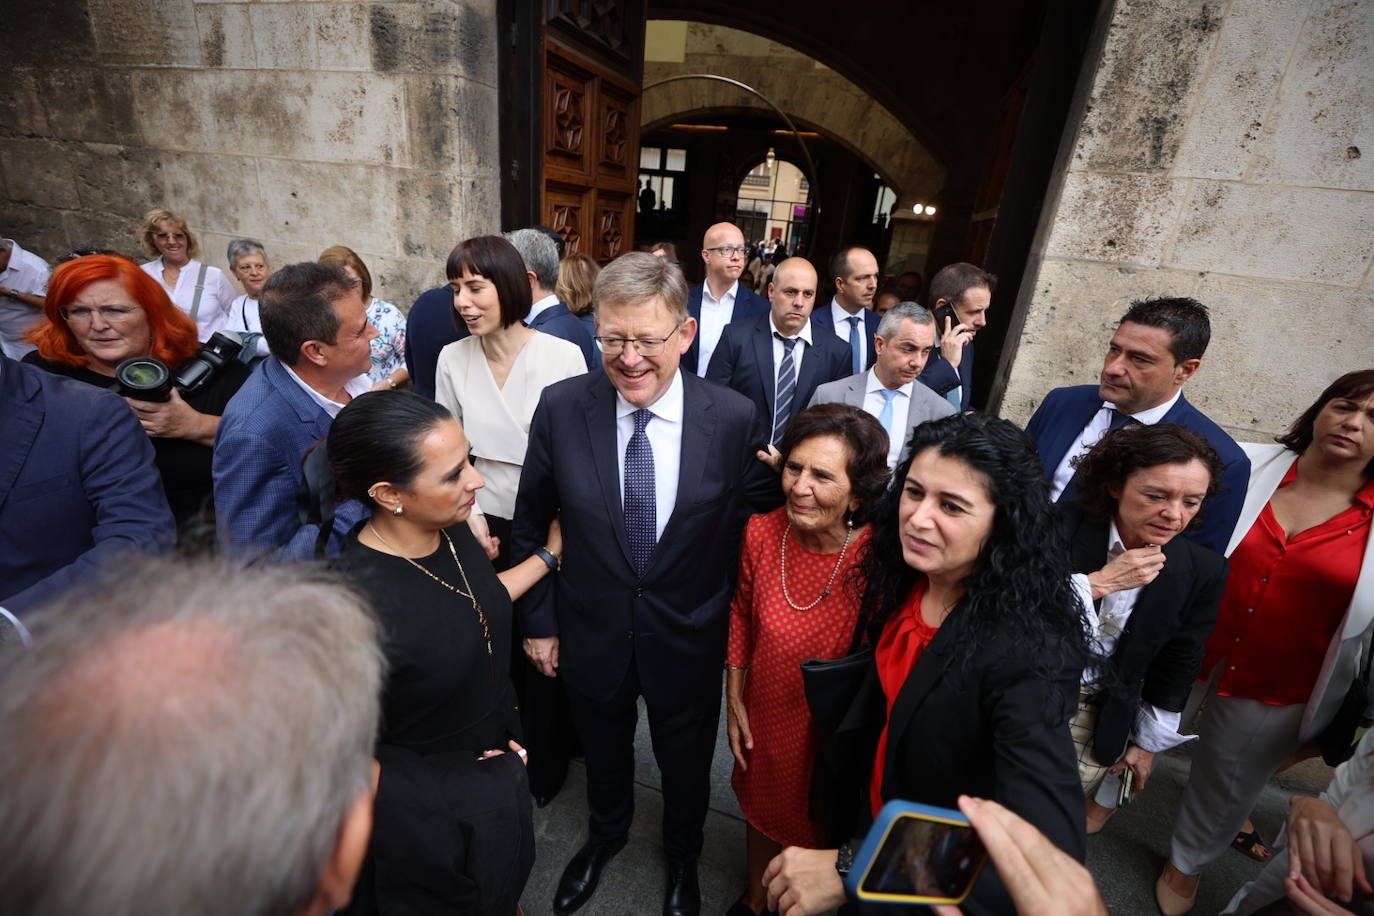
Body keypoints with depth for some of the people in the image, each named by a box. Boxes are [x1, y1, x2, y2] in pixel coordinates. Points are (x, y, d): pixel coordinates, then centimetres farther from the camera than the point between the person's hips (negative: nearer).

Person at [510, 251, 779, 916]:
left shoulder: (735, 418, -19)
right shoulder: (561, 408, -16)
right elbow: (531, 522, -4)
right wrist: (538, 620, 1)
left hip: (689, 642, 0)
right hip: (590, 637, 1)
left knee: (685, 769, 26)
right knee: (603, 758, 29)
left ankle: (682, 857, 61)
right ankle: (606, 834, 64)